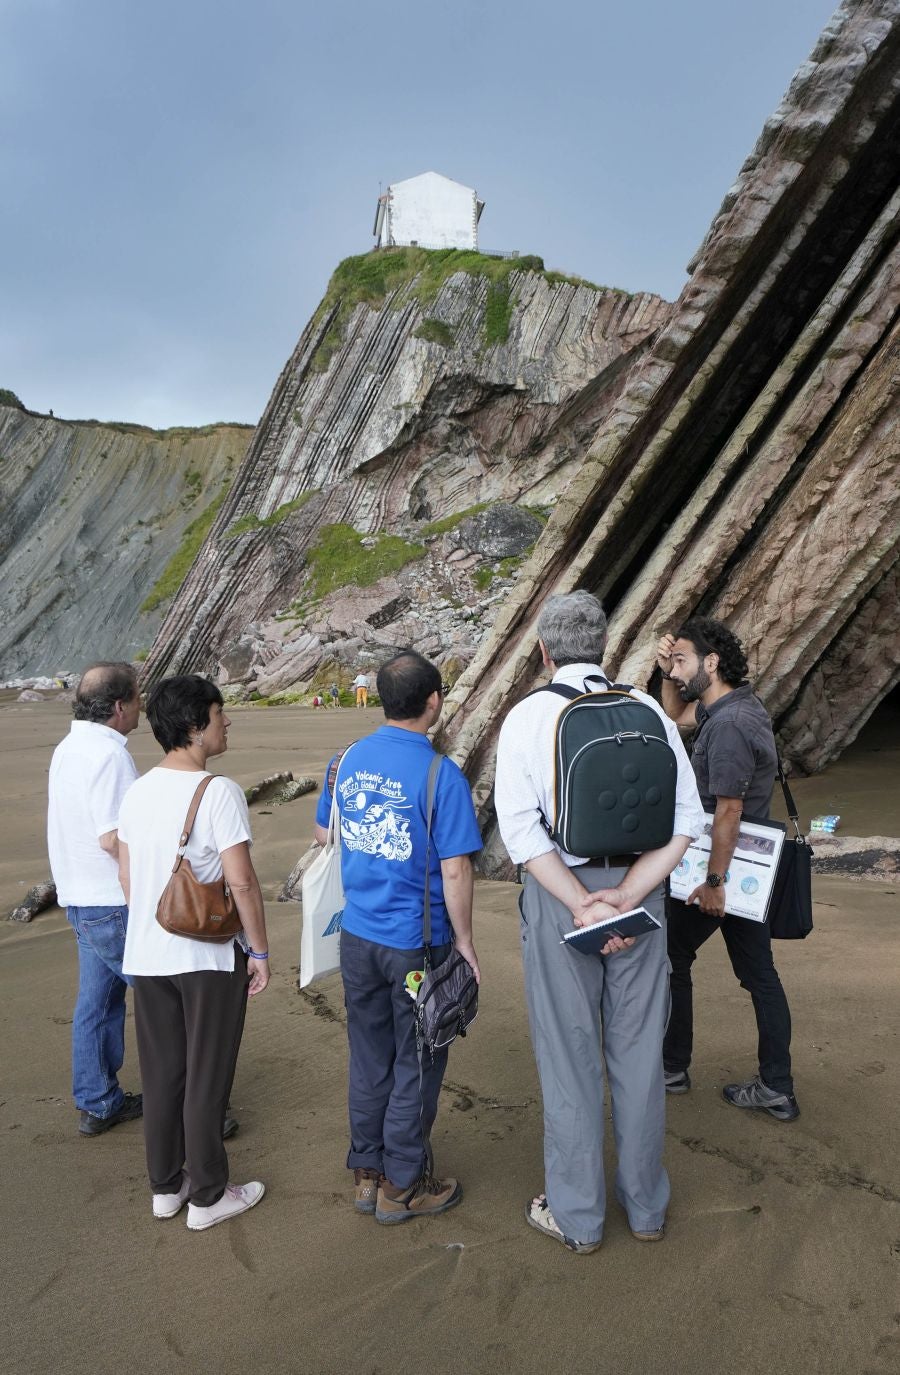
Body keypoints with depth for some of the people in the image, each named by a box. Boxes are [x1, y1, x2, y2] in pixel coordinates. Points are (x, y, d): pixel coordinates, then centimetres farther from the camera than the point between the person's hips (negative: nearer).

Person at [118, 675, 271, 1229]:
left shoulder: (137, 792, 2)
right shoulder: (219, 792, -19)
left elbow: (126, 877, 9)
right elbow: (242, 881, -20)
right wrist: (260, 950, -9)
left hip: (147, 957, 6)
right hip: (209, 958, -6)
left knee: (161, 1074, 18)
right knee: (207, 1079, 9)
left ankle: (167, 1186, 33)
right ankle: (207, 1197, 23)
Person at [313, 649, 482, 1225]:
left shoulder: (346, 760, -1)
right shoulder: (442, 776, -19)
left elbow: (324, 834, 13)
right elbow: (455, 871, -18)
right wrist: (465, 942, -6)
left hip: (358, 934, 6)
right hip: (418, 943, -5)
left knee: (370, 1059, 19)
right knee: (417, 1066, 11)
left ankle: (368, 1173, 33)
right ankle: (402, 1186, 24)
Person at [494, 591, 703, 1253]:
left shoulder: (528, 715, -8)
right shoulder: (649, 709, -2)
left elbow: (520, 826, -17)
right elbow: (686, 819, -8)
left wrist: (583, 904, -16)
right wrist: (625, 895, -11)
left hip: (559, 892, -2)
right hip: (640, 888, 3)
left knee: (569, 1055, 11)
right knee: (639, 1050, 17)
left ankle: (577, 1216, 27)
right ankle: (647, 1206, 34)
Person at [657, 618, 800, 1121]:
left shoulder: (729, 725, -24)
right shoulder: (738, 703, 6)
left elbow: (728, 811, -24)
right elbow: (675, 715, 23)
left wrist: (714, 882, -20)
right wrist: (668, 673, 5)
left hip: (723, 868, -9)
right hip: (750, 870, 9)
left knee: (672, 958, 9)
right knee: (759, 972, 12)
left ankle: (674, 1066, 23)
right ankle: (777, 1089, 20)